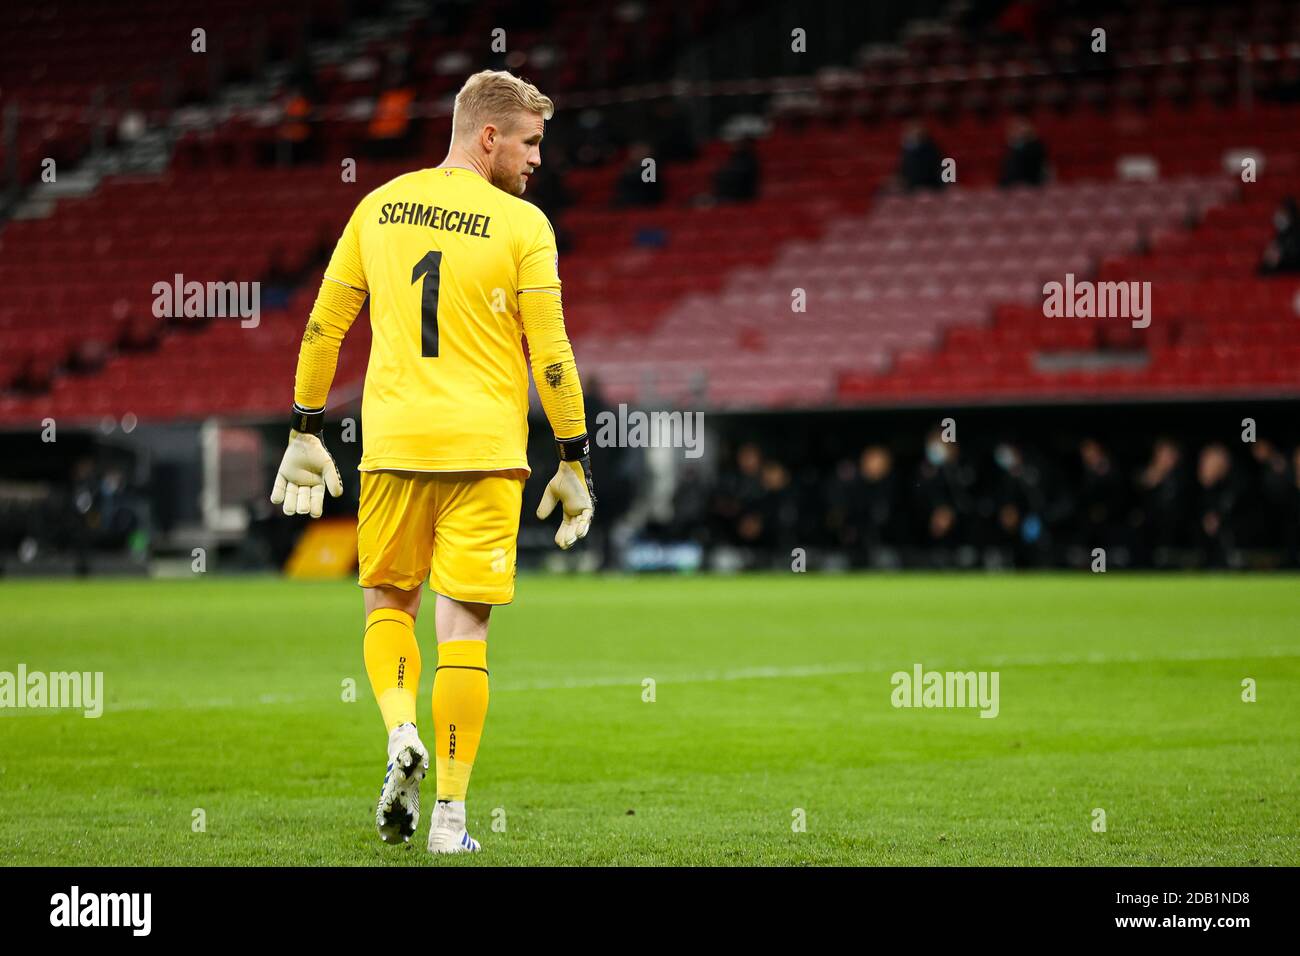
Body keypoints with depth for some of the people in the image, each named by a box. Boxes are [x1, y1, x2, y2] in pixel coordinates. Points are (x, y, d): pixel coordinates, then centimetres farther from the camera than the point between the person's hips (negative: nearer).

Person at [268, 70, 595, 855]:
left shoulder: (380, 207, 7)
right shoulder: (522, 226, -5)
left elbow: (324, 325, 11)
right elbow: (550, 355, -6)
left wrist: (305, 431, 19)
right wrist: (574, 462, 2)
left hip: (392, 441, 3)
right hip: (484, 449, -3)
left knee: (388, 600, 20)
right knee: (463, 623, 1)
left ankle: (401, 732, -6)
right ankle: (449, 814, 0)